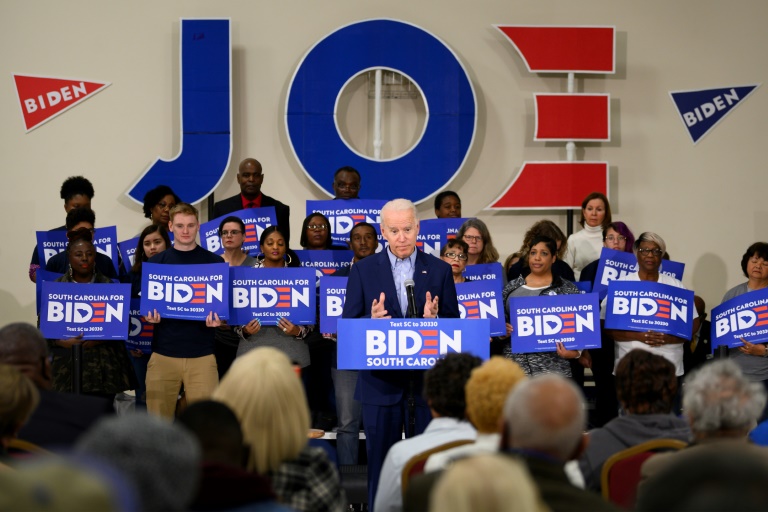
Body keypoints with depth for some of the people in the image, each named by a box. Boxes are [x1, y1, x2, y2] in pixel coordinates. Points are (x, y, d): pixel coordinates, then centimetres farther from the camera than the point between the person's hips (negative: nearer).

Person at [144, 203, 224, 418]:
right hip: (163, 353, 1)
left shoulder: (215, 262, 6)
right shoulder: (156, 262, 8)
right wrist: (150, 315, -10)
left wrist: (217, 319, -12)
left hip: (202, 354, -1)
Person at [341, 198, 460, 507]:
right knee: (380, 459, 5)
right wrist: (371, 320, -20)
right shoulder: (363, 270, 4)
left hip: (427, 379, 0)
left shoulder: (439, 270, 5)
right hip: (381, 380, 0)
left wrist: (435, 319, -17)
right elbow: (347, 324, 1)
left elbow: (454, 323, 5)